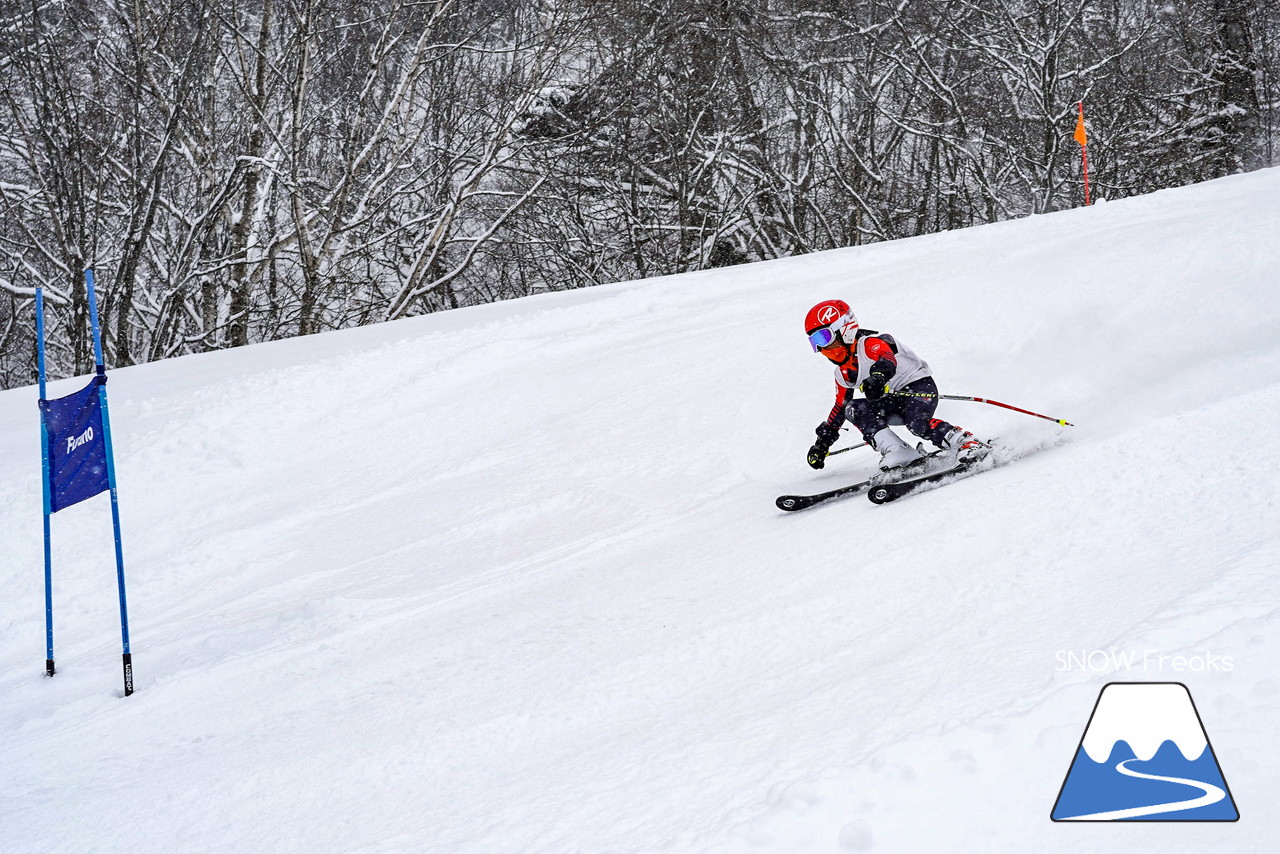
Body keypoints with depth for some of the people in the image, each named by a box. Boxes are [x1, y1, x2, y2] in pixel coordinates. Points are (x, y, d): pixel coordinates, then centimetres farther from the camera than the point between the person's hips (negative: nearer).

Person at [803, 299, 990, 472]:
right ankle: (899, 453, -29)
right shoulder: (842, 373, 10)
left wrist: (877, 377, -60)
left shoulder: (870, 343, -15)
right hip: (894, 401, 8)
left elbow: (888, 360, -37)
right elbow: (840, 406, 22)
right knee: (853, 409, -16)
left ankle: (970, 444, -31)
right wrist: (823, 440, 21)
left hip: (920, 386, -8)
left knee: (917, 423, -36)